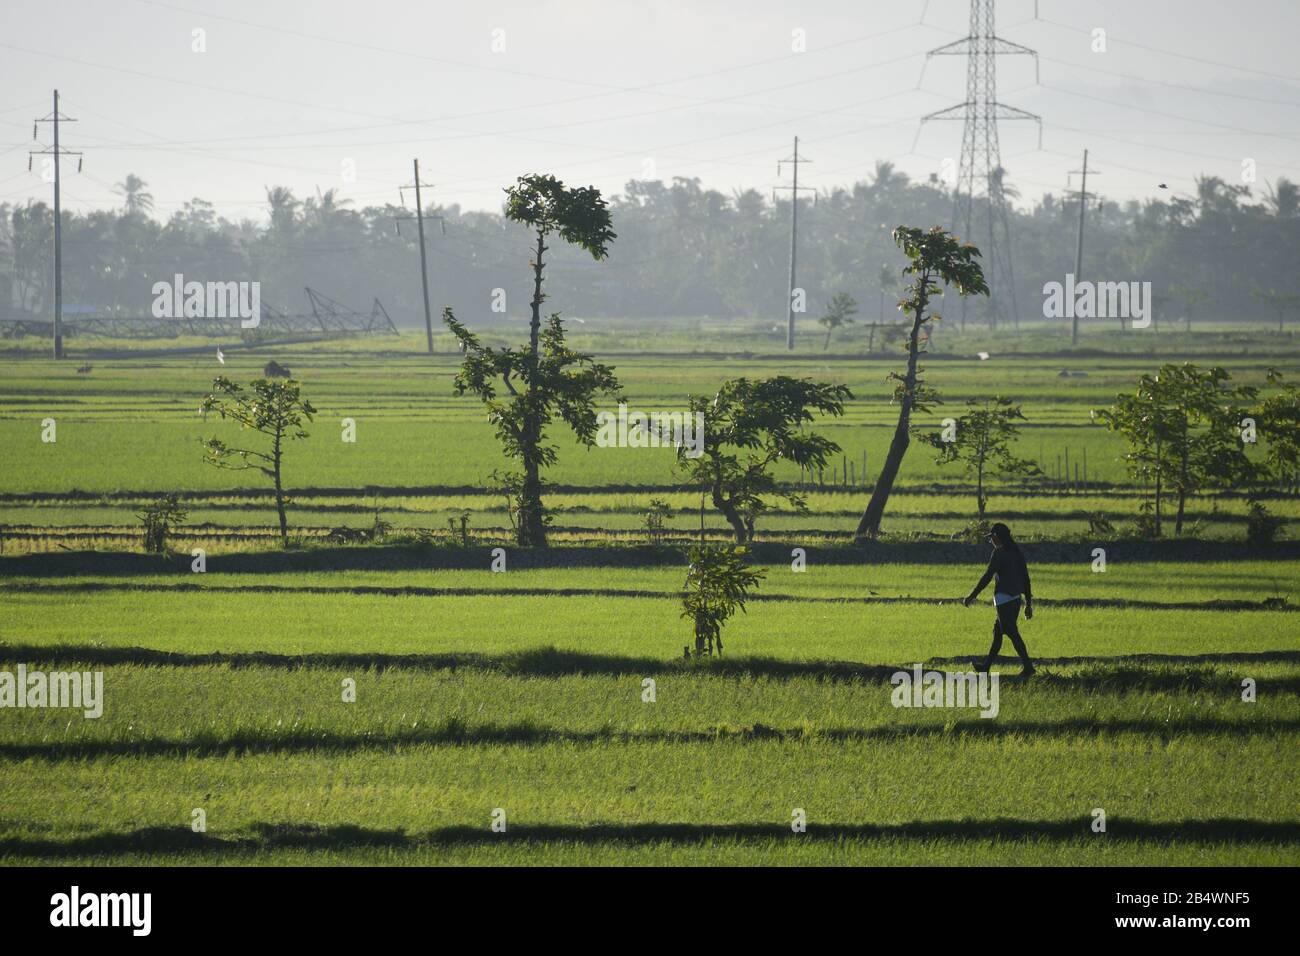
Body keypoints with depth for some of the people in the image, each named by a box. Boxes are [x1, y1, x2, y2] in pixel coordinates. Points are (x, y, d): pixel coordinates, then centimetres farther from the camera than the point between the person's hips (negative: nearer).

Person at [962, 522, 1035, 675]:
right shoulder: (1017, 552, 13)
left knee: (1012, 633, -8)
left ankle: (1027, 666, -14)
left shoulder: (999, 553, -11)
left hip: (1003, 598, -9)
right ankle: (987, 665, 25)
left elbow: (987, 576, -14)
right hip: (1016, 598, 9)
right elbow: (1025, 578, 15)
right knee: (998, 631, 18)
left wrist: (972, 596, -8)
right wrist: (1028, 603, 20)